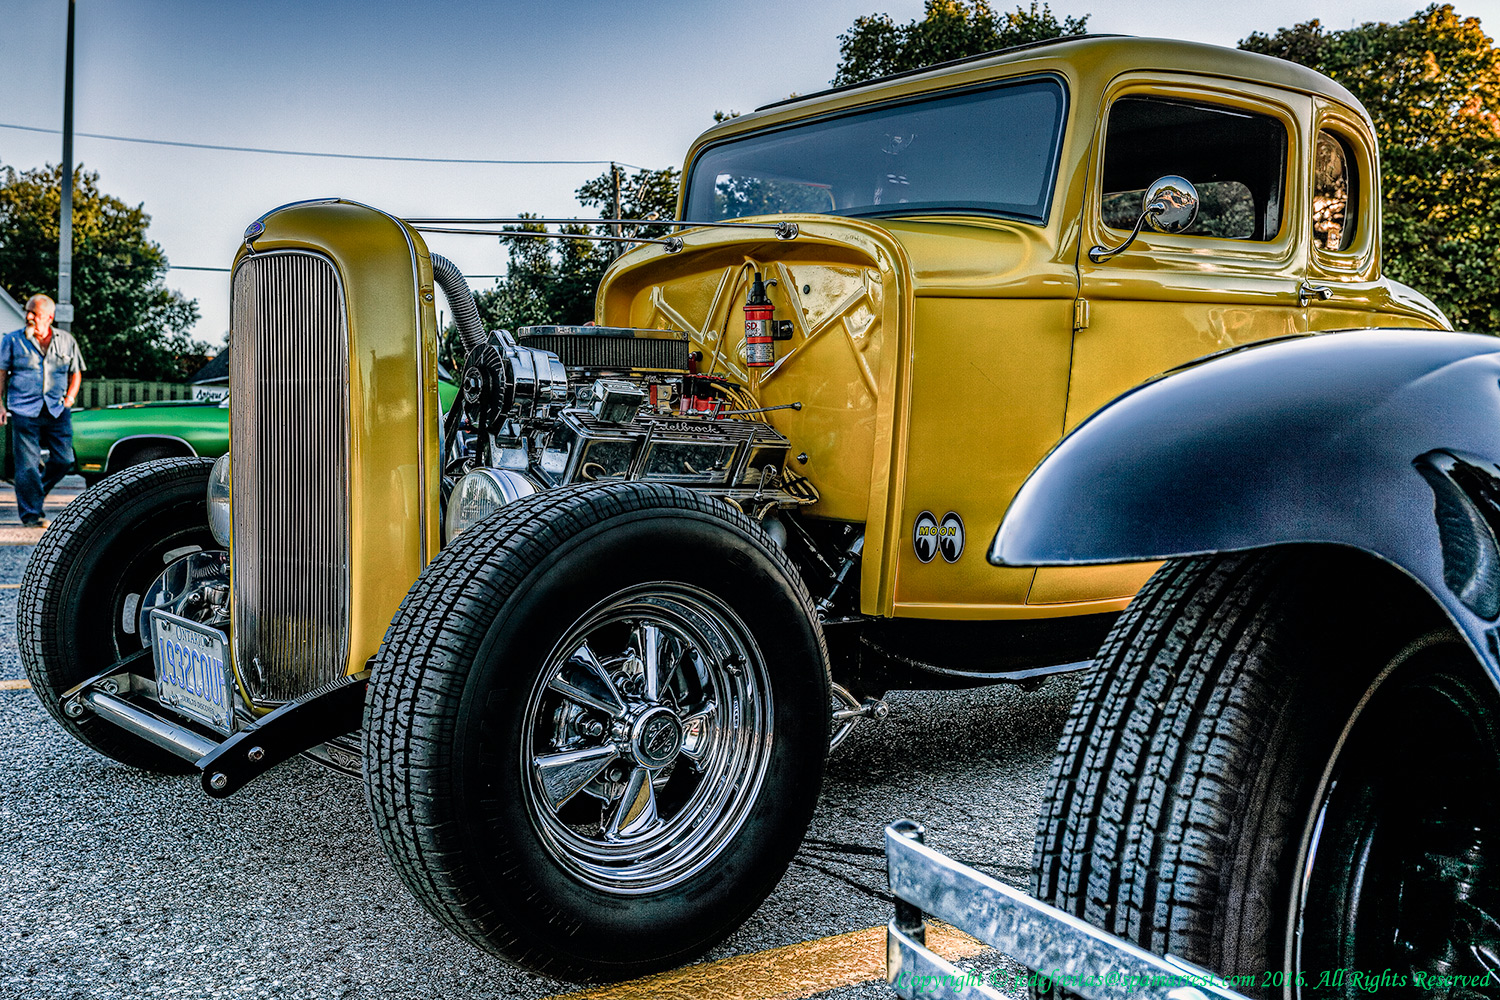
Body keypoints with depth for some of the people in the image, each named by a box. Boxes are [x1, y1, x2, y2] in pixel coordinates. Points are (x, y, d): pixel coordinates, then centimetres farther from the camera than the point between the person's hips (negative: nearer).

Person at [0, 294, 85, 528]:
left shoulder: (66, 341, 9)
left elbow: (76, 373, 18)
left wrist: (69, 398, 5)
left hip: (57, 411, 2)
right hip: (24, 410, -2)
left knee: (64, 459, 0)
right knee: (27, 464, -4)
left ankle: (38, 490, 29)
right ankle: (30, 514, 4)